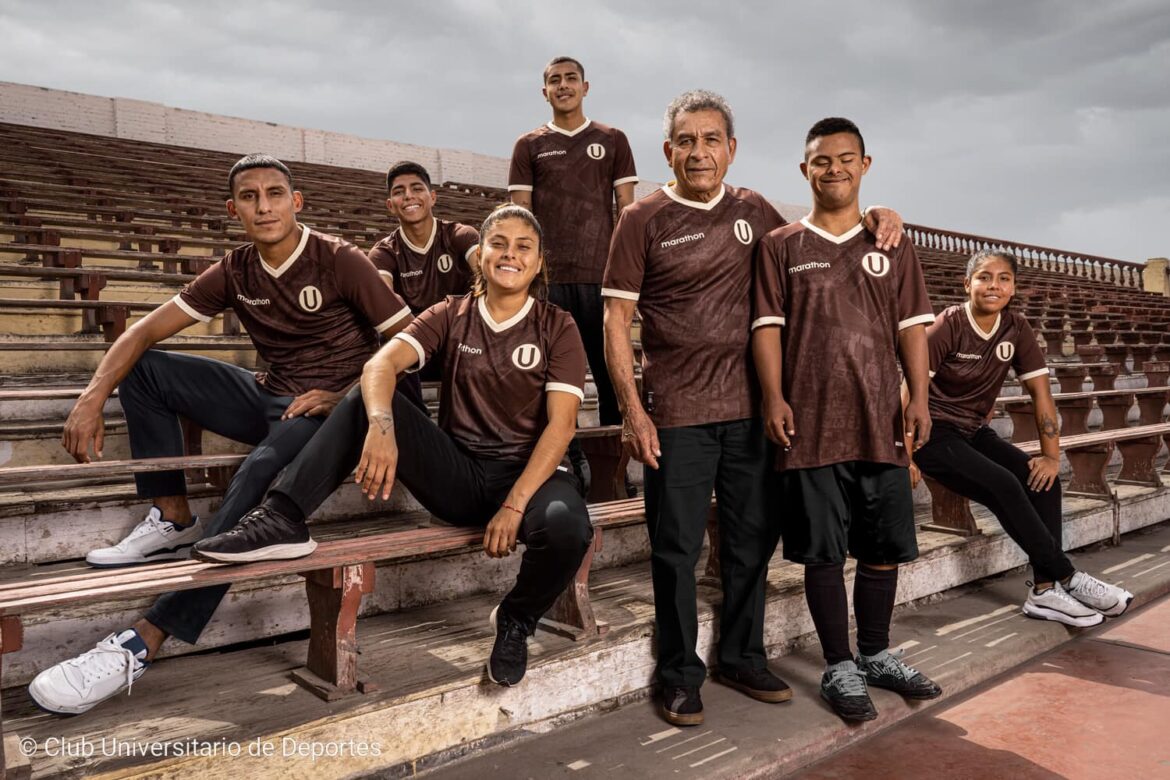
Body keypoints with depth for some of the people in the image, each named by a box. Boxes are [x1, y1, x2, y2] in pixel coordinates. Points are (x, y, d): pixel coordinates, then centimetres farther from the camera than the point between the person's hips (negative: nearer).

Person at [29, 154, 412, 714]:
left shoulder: (341, 261, -10)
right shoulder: (235, 272, 5)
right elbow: (144, 332, 4)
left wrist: (348, 396, -21)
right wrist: (92, 399, -10)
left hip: (329, 409, -6)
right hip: (270, 398, 7)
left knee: (260, 473, -36)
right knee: (145, 368, -2)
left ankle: (143, 642, -35)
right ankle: (173, 523, -5)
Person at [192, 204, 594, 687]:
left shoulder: (558, 329, -2)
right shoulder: (451, 316, 5)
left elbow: (560, 424, -12)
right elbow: (381, 363, -13)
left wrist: (514, 506, -23)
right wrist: (380, 425, -36)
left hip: (528, 472, -2)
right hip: (457, 471, 2)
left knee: (567, 528, -35)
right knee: (367, 397, -16)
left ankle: (515, 621, -3)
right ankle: (282, 520, -21)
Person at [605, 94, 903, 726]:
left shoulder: (753, 211, 10)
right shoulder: (644, 220, -2)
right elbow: (616, 321, -4)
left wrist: (871, 217, 5)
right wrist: (632, 410, -12)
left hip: (750, 406, 4)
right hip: (677, 411, -4)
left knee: (752, 539, 13)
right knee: (678, 548, 3)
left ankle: (742, 658, 31)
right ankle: (680, 676, 20)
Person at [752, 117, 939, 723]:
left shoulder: (892, 247, 12)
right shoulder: (781, 246, 5)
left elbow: (911, 326, 9)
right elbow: (767, 326, -1)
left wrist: (918, 395, 0)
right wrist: (773, 397, -10)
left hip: (881, 421, 3)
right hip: (811, 422, -3)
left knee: (883, 546, 12)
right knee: (823, 550, 3)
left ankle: (875, 655, 31)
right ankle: (838, 667, 19)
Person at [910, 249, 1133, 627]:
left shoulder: (1016, 328, 0)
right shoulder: (948, 326, -16)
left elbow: (1040, 391, 1)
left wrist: (1052, 455, -6)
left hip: (974, 431, 6)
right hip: (933, 433, -6)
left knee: (1040, 479, -15)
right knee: (1003, 485, -25)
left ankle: (1045, 589, -12)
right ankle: (1067, 577, -11)